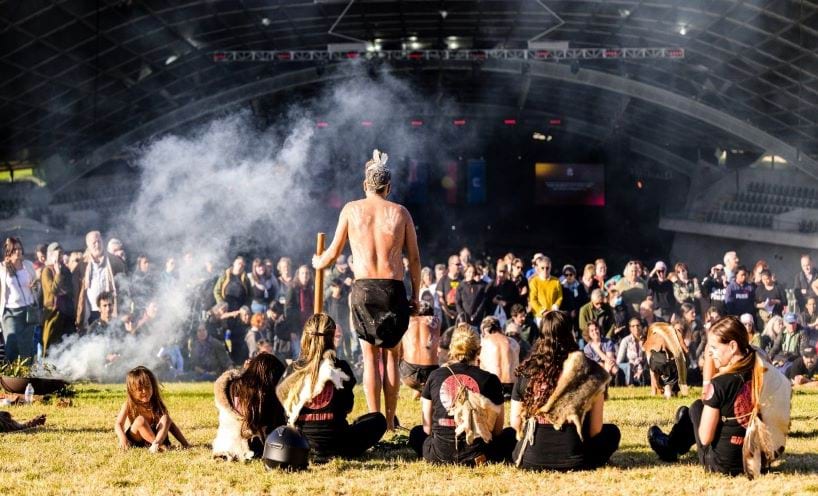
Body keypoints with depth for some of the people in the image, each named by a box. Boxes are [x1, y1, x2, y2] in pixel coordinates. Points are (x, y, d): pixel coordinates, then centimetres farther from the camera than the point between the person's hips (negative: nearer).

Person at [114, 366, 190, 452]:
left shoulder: (157, 404, 3)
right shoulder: (129, 405, -5)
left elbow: (170, 424, 5)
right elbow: (118, 424, -16)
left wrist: (184, 443, -5)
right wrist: (122, 438, -39)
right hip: (134, 440, -3)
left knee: (165, 418, -20)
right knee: (140, 420, -29)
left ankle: (156, 443, -45)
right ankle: (159, 444, -35)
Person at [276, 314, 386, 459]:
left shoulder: (292, 370, -3)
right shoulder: (341, 368, -6)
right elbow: (348, 407, 5)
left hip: (301, 443, 4)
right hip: (334, 440, -4)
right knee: (378, 420, 20)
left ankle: (310, 452, 13)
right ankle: (341, 453, 0)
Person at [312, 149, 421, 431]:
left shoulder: (351, 209, 5)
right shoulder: (400, 212, 5)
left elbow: (334, 253, 11)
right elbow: (414, 258, 5)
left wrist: (318, 263, 33)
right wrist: (416, 295, 13)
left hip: (363, 288, 0)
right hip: (394, 289, 0)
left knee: (370, 356, 5)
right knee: (391, 355, 9)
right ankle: (390, 419, 9)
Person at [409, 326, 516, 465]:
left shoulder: (435, 376, 3)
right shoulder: (490, 379, -2)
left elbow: (427, 427, 8)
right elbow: (497, 430, 6)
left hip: (440, 455, 2)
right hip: (477, 455, -2)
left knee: (417, 433, 34)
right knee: (510, 433, 26)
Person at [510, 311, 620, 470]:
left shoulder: (526, 371, -4)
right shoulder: (588, 369, -8)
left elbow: (515, 422, 1)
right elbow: (596, 428, -5)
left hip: (531, 460, 1)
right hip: (574, 459, -1)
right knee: (612, 432, 27)